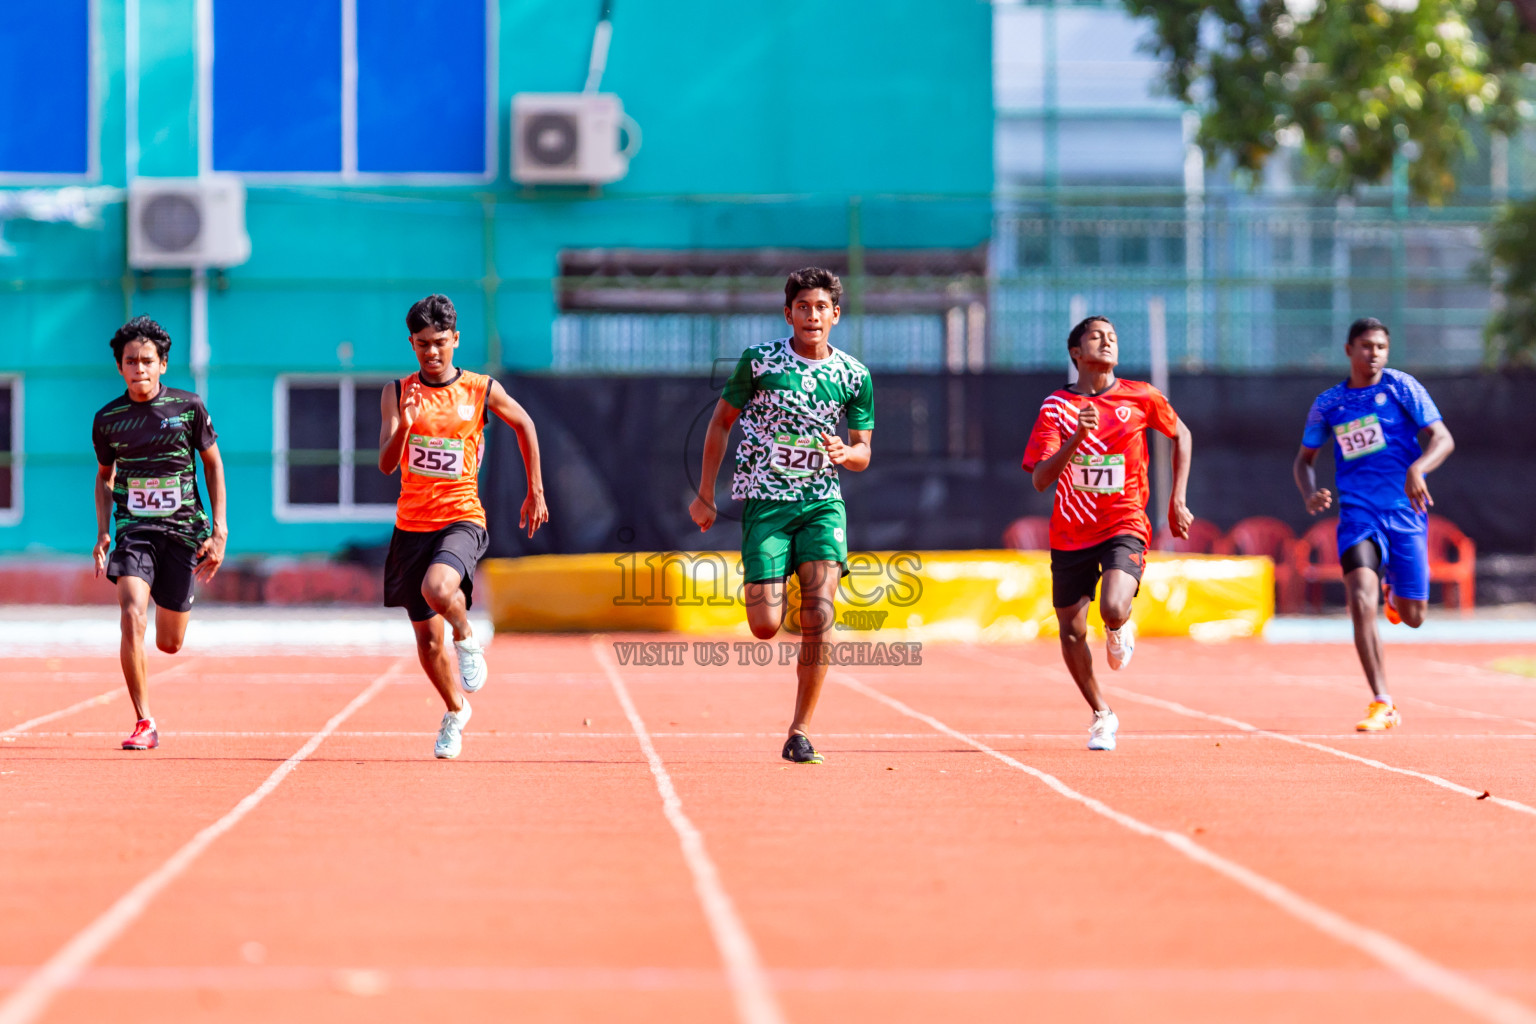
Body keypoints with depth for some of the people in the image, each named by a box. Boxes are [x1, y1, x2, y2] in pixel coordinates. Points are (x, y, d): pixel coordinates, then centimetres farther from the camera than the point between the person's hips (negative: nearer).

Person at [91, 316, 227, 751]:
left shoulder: (189, 407, -3)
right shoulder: (107, 419, 1)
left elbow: (213, 464, 6)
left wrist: (219, 531, 0)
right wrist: (102, 532, 6)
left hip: (183, 530, 0)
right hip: (133, 530, 0)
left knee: (169, 644, 6)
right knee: (132, 618, -23)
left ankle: (176, 601, 46)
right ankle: (144, 723, -15)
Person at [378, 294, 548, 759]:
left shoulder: (482, 390, -2)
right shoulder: (398, 393, 0)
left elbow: (525, 425, 16)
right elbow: (386, 465, -8)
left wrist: (536, 492, 17)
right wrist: (404, 427, -27)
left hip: (461, 518, -3)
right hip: (412, 523, 3)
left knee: (438, 588, -35)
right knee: (426, 634, 11)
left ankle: (467, 638, -2)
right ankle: (455, 711, 35)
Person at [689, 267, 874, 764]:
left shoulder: (855, 376, 4)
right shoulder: (759, 360, -2)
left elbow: (863, 452, 12)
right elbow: (721, 421, 8)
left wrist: (846, 454, -13)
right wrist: (706, 494, 6)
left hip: (823, 503, 1)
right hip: (765, 501, -1)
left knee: (819, 616, -16)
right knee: (766, 626, -10)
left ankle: (799, 735, -8)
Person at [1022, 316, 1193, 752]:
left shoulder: (1141, 397, -2)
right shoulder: (1056, 405, -4)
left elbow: (1182, 435, 17)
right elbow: (1040, 479, -14)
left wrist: (1177, 501, 11)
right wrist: (1076, 437, -29)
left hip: (1124, 525, -2)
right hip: (1070, 533, 2)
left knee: (1113, 610, -27)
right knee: (1072, 634, 6)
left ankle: (1121, 631, 13)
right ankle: (1102, 715, 30)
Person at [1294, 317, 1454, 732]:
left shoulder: (1402, 387, -1)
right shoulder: (1328, 404, 7)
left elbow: (1443, 439, -6)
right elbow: (1305, 458, 18)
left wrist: (1418, 468, -27)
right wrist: (1310, 492, -3)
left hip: (1406, 512, -1)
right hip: (1357, 512, 1)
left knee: (1412, 617, 3)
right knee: (1361, 601, -20)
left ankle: (1395, 590, 43)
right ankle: (1382, 705, -14)